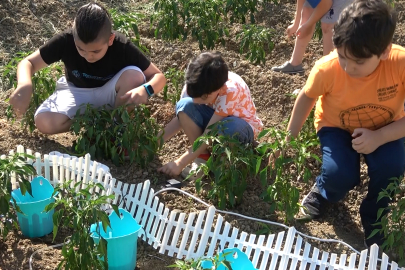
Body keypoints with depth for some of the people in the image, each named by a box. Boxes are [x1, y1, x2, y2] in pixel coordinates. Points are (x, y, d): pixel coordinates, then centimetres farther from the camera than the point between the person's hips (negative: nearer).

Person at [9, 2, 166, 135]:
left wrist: (145, 89, -47)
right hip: (76, 91, 1)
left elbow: (159, 76, -22)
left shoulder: (122, 47, -29)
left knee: (134, 75, -33)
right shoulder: (65, 41, -28)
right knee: (44, 122, -27)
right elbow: (28, 62, -20)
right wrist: (25, 85, -45)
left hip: (108, 92, 0)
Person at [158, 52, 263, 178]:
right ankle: (203, 156, -15)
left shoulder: (231, 90, -36)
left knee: (230, 126, -42)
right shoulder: (196, 85, -22)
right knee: (184, 106, -26)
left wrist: (180, 163, -35)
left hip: (241, 127, -4)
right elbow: (181, 117, -11)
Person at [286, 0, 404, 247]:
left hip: (384, 129, 1)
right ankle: (323, 192, 14)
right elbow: (307, 97, -8)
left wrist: (379, 137, -35)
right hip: (337, 127, 0)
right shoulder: (327, 68, -30)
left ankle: (372, 218, 4)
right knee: (340, 175, -26)